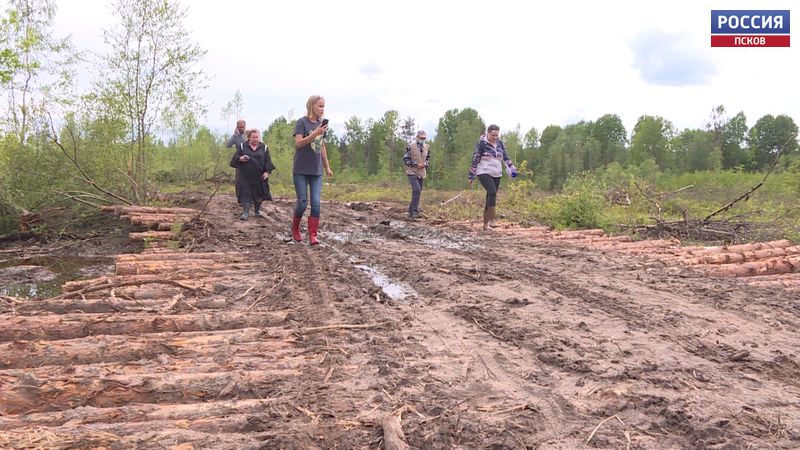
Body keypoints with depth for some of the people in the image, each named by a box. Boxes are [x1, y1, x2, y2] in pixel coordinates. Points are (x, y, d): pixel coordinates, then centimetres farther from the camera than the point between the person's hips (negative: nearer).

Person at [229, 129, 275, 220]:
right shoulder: (242, 146, 4)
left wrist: (267, 172, -9)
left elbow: (267, 161, 2)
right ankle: (246, 212, -4)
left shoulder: (264, 148, 5)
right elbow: (235, 157, 2)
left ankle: (257, 210, 28)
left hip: (259, 176, 1)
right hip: (245, 176, -1)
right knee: (245, 193, -8)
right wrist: (241, 158, -20)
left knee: (259, 193, 9)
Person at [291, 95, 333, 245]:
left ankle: (313, 235, 1)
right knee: (303, 203, -1)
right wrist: (315, 134, -27)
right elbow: (298, 143, -17)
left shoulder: (321, 124, 11)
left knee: (316, 203, -3)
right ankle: (295, 228, 23)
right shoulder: (302, 122, -6)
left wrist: (327, 167, 18)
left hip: (316, 171, 5)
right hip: (301, 170, -5)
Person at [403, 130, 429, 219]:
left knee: (418, 192, 9)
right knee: (417, 190, -20)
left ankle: (411, 211, 21)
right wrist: (416, 164, -17)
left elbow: (428, 158, 20)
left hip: (422, 173, 6)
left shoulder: (427, 147, 7)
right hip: (412, 172, -6)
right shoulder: (410, 146, -9)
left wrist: (425, 163, -3)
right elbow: (405, 160, -8)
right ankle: (414, 211, -17)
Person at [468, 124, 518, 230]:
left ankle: (485, 224, 11)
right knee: (492, 192, -25)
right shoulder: (481, 143, -6)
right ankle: (492, 219, -24)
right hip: (484, 173, -6)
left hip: (496, 174, 6)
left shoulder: (500, 143, 10)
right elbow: (475, 159, -6)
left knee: (490, 197, 5)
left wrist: (511, 169, -8)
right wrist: (471, 176, -8)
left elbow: (505, 157, 8)